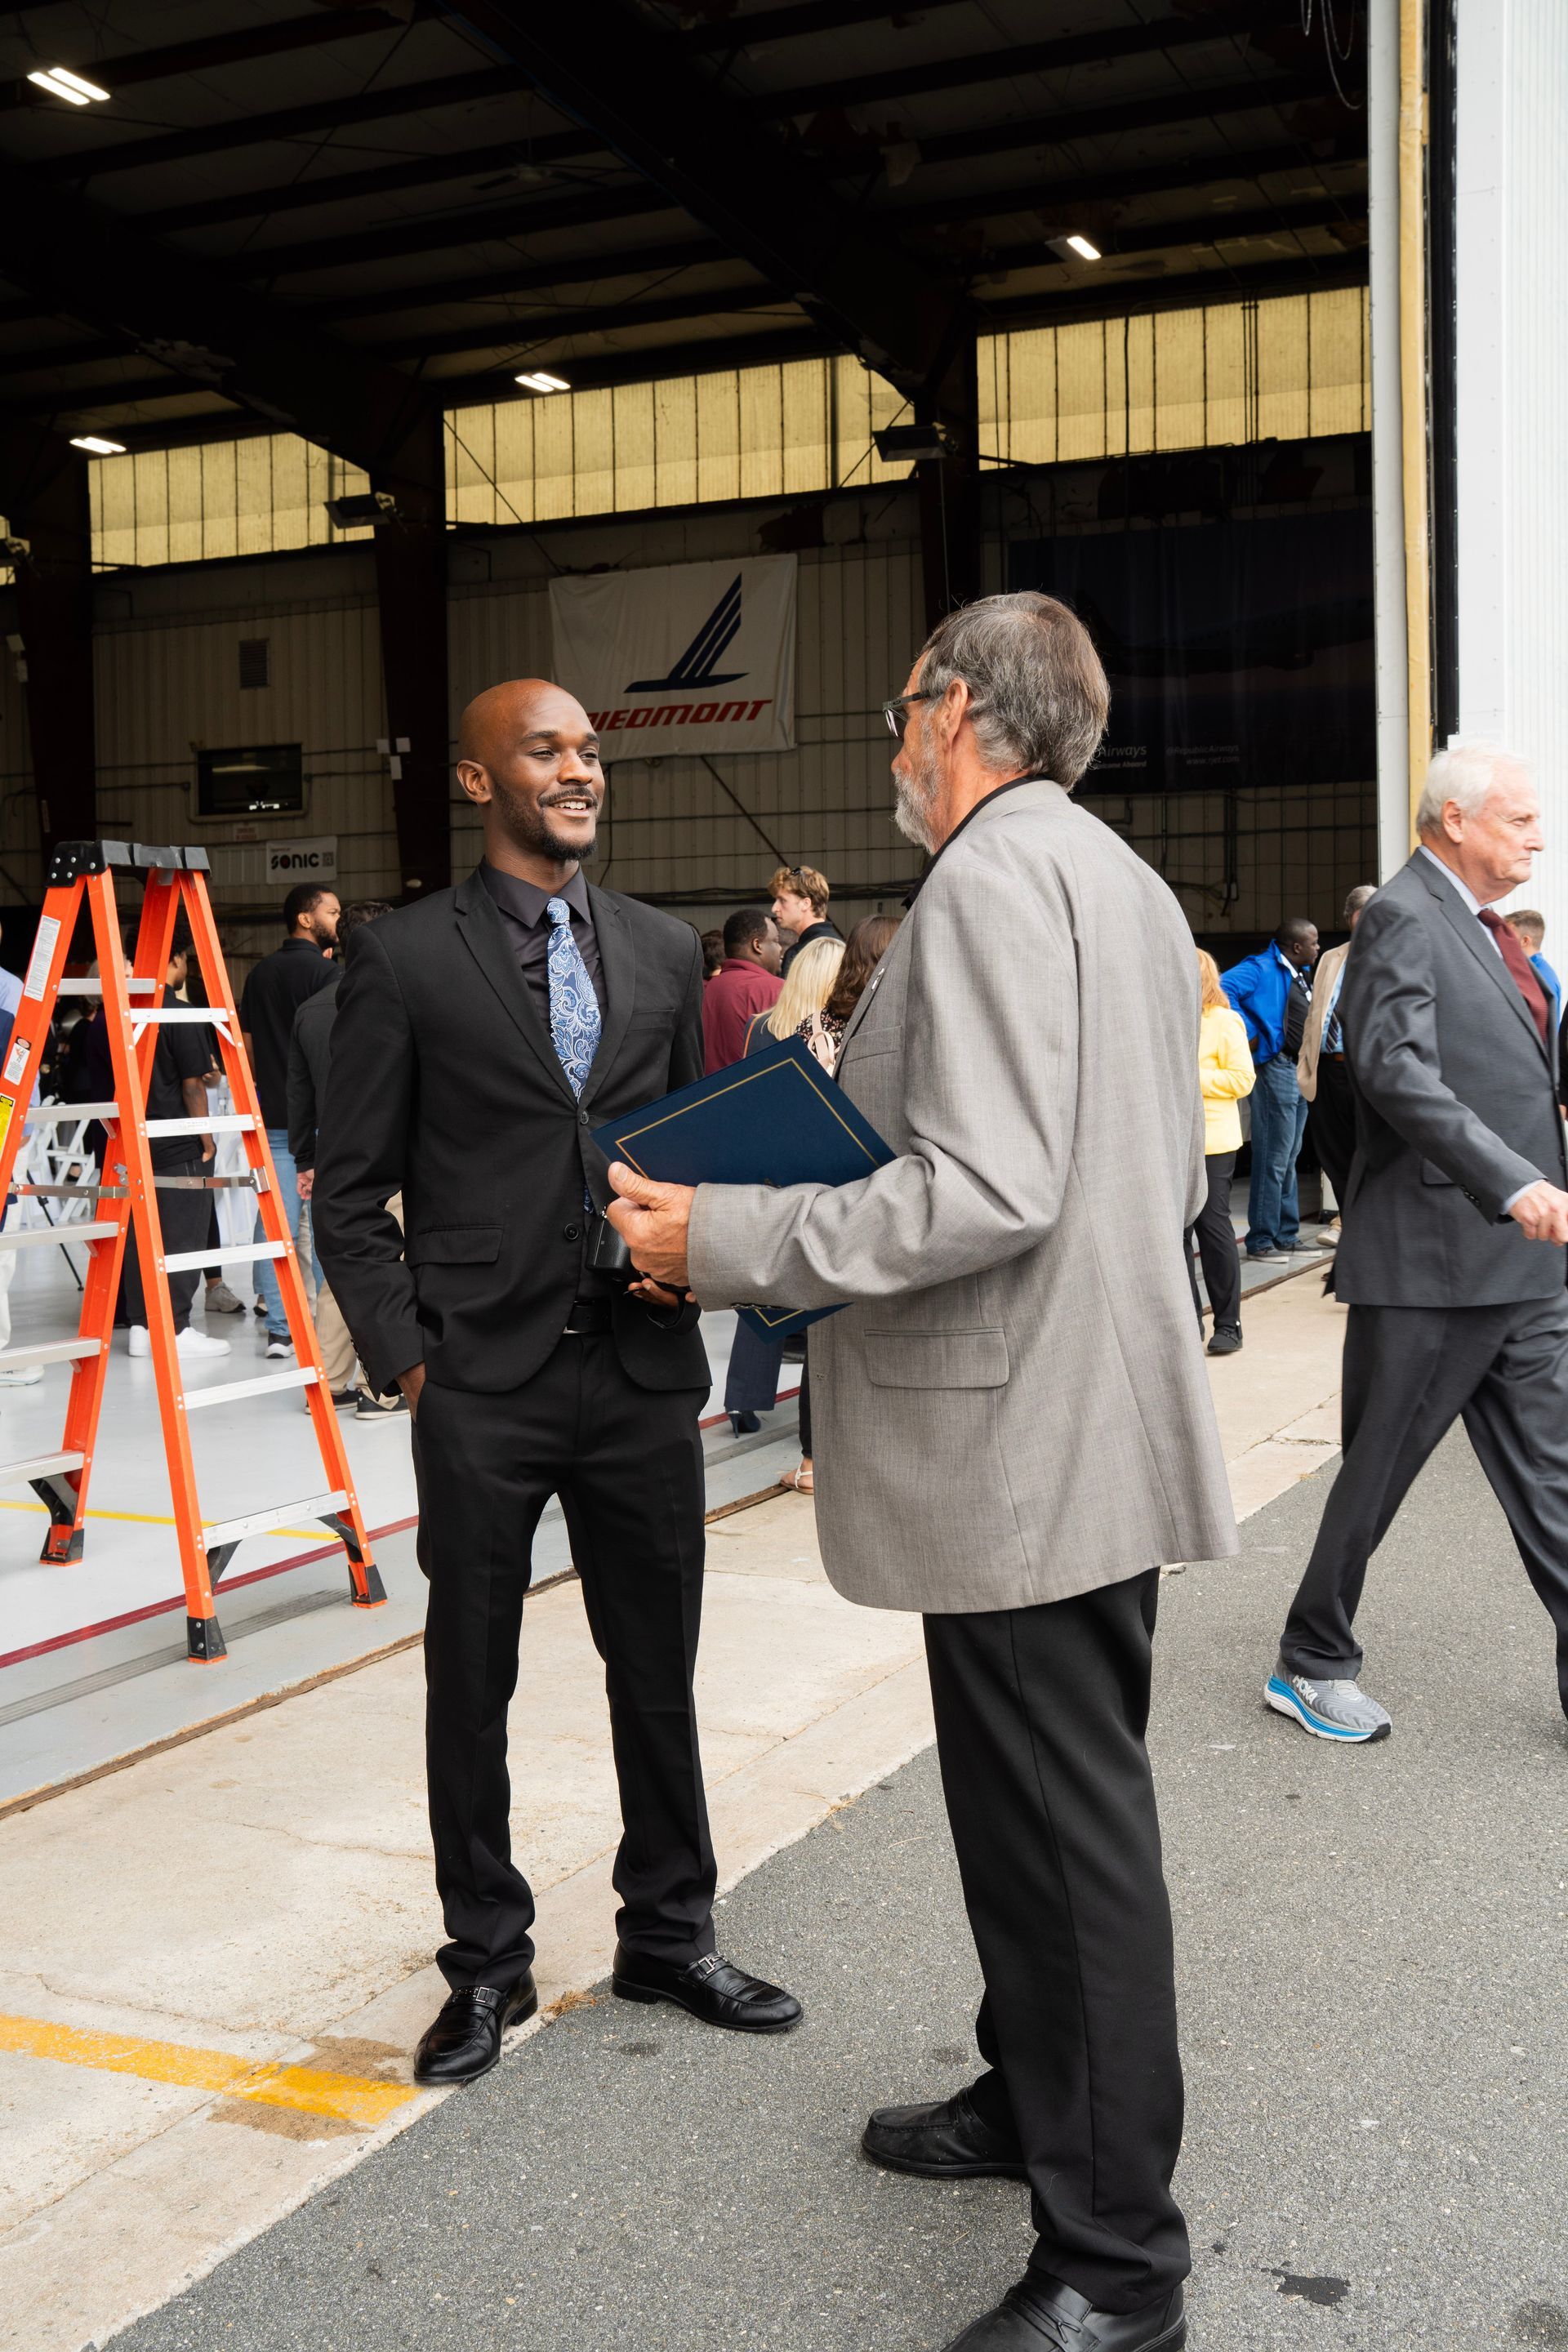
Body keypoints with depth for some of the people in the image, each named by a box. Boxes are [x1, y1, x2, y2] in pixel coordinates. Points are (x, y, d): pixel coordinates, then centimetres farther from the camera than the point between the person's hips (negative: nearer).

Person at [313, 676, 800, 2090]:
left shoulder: (666, 952, 9)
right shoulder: (404, 959, -3)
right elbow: (352, 1193, -2)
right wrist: (404, 1360, -9)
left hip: (642, 1372, 3)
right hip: (481, 1388, -3)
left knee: (659, 1670, 13)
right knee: (471, 1683, 10)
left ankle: (669, 1937, 32)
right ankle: (488, 1963, 28)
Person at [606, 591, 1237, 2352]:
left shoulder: (994, 877, -15)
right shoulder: (1124, 882, 17)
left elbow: (988, 1192, -26)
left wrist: (727, 1242, -17)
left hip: (1024, 1446, -10)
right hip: (1089, 1427, 10)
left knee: (1068, 1839, 0)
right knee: (1038, 1811, 21)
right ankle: (1037, 2100, 38)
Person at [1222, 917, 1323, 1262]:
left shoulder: (1301, 973, 16)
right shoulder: (1263, 969, -12)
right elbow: (1223, 987, -27)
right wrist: (1247, 1033, -23)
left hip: (1300, 1070, 10)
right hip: (1276, 1067, -10)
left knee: (1289, 1158, 15)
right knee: (1273, 1159, -7)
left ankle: (1286, 1235, 23)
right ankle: (1261, 1240, 0)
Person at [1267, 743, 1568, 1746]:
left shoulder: (1483, 926, 16)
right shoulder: (1403, 920, -13)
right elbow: (1398, 1071, -25)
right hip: (1435, 1259, -8)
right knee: (1378, 1474, 5)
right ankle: (1312, 1666, 21)